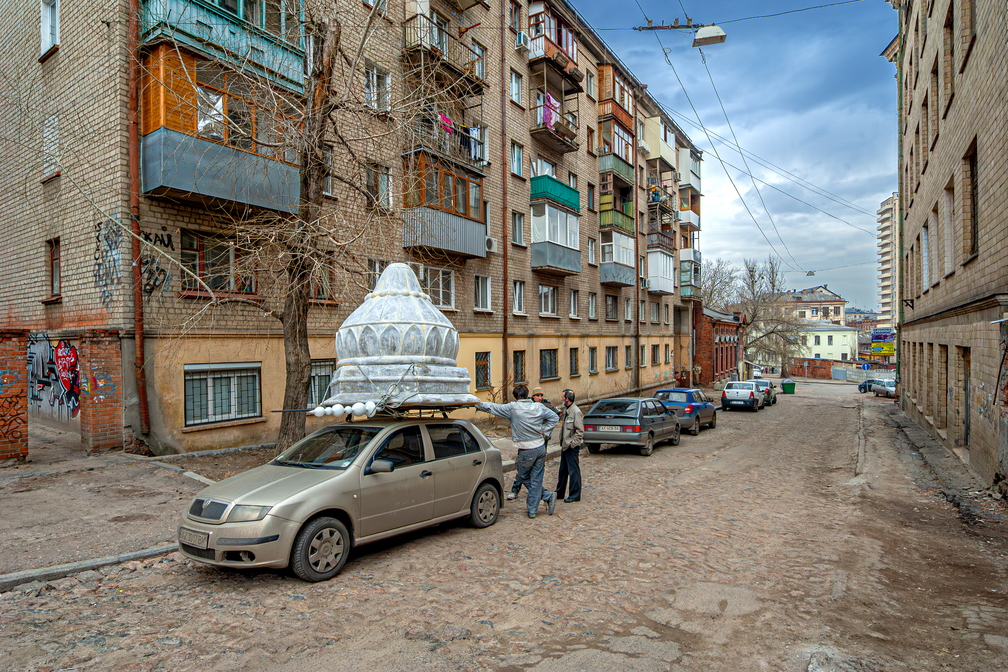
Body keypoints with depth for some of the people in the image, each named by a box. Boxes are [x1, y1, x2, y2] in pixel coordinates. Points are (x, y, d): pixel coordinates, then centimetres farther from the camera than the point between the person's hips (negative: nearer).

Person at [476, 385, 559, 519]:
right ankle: (532, 510, 11)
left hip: (526, 451, -4)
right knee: (535, 480, 9)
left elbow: (492, 407, -2)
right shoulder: (539, 407, 2)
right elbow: (554, 417, 10)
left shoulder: (512, 408, -10)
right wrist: (544, 432, 8)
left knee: (523, 477, 14)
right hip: (541, 448, 4)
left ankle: (547, 495, 9)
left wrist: (476, 405, 12)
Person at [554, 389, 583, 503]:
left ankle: (575, 495, 8)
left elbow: (580, 431, -18)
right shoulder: (566, 410, 13)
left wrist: (572, 444, -18)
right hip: (565, 445, 10)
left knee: (573, 471, -1)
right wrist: (563, 443, 14)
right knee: (563, 470, 17)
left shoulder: (576, 411, -16)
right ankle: (559, 492, 28)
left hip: (572, 447, -10)